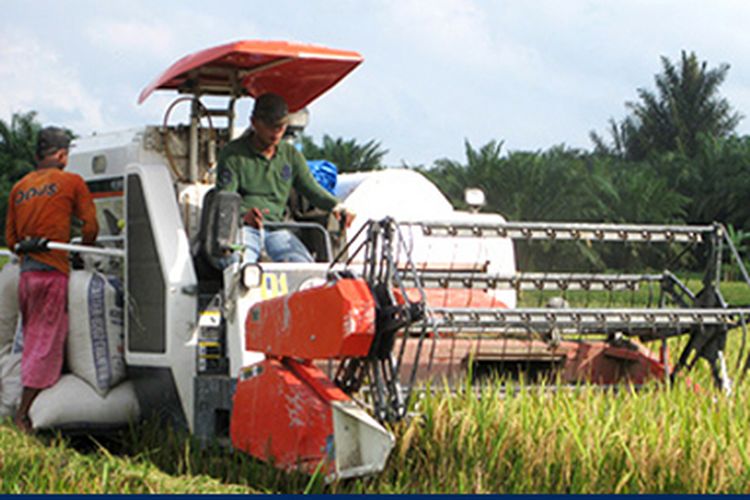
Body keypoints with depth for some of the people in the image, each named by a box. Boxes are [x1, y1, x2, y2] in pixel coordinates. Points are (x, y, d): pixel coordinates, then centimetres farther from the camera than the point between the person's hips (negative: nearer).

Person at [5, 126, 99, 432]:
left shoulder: (19, 187, 15)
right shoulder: (72, 182, 0)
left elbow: (11, 238, 15)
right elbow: (90, 226, -3)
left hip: (25, 272, 6)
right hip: (52, 272, -6)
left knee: (32, 341, 14)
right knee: (46, 343, -4)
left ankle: (25, 410, 12)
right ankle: (22, 414, -9)